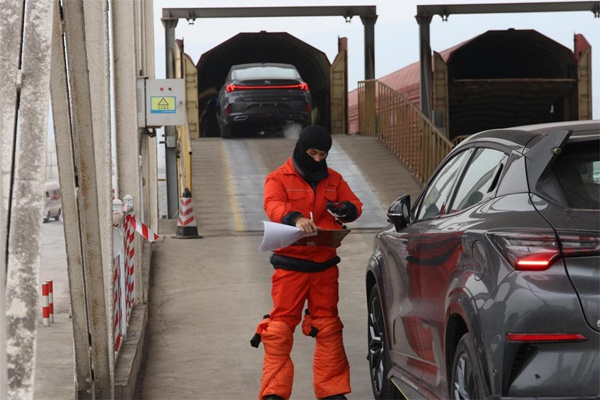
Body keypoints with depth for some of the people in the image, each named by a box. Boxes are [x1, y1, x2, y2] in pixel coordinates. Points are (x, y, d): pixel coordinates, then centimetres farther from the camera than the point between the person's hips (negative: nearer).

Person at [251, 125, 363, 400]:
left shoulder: (333, 179, 12)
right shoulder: (279, 178, -2)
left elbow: (354, 204, 8)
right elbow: (273, 206, -20)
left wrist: (346, 210, -18)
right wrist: (295, 218, -41)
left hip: (325, 265, 4)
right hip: (290, 264, -4)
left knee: (328, 327, 6)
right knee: (280, 328, -6)